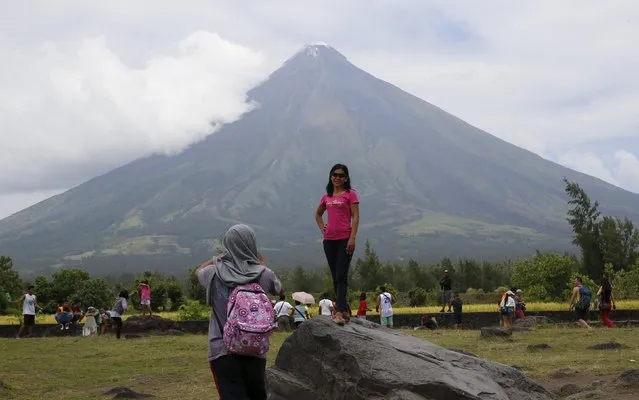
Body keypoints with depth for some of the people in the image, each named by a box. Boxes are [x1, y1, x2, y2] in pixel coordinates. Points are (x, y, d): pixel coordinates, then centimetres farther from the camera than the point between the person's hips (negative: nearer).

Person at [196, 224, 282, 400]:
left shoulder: (215, 273, -7)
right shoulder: (263, 274, -7)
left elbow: (198, 271, 19)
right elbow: (279, 290, 17)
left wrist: (219, 257, 26)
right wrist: (262, 263, 26)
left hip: (222, 351, -1)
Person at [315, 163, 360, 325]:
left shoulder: (350, 194, -1)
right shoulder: (327, 196, 14)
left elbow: (355, 217, -8)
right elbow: (318, 214, 31)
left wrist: (352, 238, -17)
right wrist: (322, 228, 12)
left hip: (345, 239, -6)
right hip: (329, 239, 6)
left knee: (341, 276, -13)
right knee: (335, 277, 8)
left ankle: (340, 311, -19)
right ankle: (344, 309, 16)